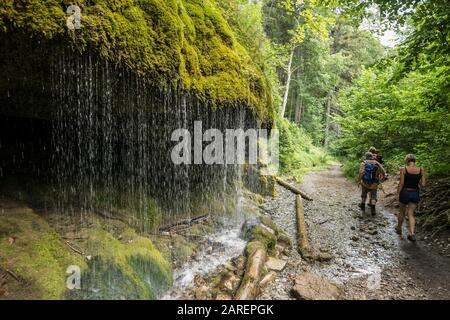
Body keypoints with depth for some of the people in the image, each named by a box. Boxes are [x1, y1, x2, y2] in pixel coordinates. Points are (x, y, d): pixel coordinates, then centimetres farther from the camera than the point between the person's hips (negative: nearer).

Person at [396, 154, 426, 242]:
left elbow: (401, 183, -12)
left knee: (402, 212, 18)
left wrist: (397, 193, -3)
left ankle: (399, 228, 36)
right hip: (415, 193, 2)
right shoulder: (421, 170, -3)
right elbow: (423, 184, -3)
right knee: (411, 214, 8)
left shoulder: (403, 169, -11)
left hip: (405, 192, -2)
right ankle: (412, 233, -5)